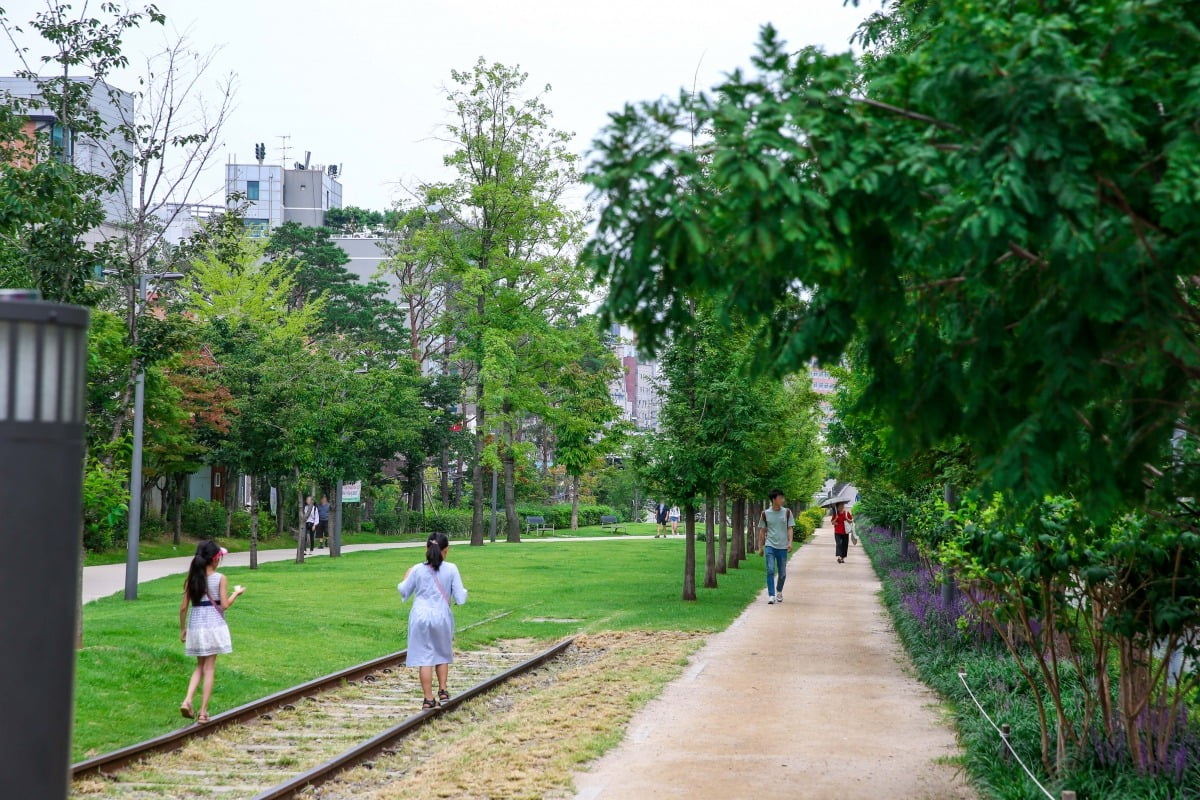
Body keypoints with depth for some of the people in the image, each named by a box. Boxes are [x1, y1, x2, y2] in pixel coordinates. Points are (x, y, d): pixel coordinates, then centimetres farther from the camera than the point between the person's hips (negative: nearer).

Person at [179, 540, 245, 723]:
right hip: (214, 625, -3)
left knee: (200, 666, 18)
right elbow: (225, 605, -9)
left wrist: (182, 629, 13)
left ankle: (187, 700, -3)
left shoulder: (192, 579, 2)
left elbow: (184, 607, 2)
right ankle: (203, 711, 2)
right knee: (209, 668, 4)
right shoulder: (220, 578, -8)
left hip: (195, 626, 4)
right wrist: (236, 593, 8)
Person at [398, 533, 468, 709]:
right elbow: (460, 599, -5)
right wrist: (464, 590, 16)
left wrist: (405, 578, 27)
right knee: (443, 654, 22)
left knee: (424, 658, 2)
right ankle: (442, 690, 19)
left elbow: (404, 593, 9)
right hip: (441, 617, 0)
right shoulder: (451, 569, -7)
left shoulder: (417, 570, -5)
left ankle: (429, 699, 2)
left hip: (420, 617, 0)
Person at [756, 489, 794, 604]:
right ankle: (771, 596, -12)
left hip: (782, 547, 1)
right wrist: (760, 546, 8)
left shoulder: (787, 512, 3)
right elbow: (762, 531, 9)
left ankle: (779, 592, 33)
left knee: (782, 573, 9)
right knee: (770, 570, -13)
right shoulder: (765, 514, 1)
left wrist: (790, 542, -10)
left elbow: (789, 529, 3)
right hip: (770, 546, -1)